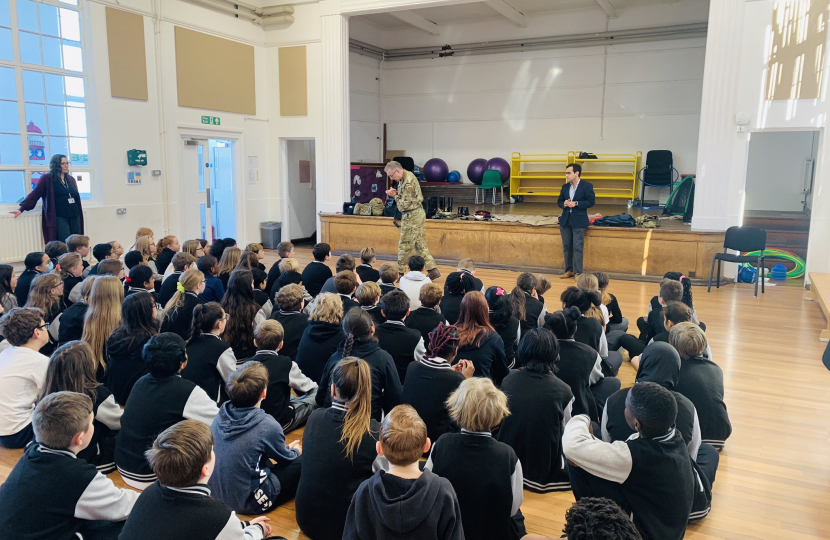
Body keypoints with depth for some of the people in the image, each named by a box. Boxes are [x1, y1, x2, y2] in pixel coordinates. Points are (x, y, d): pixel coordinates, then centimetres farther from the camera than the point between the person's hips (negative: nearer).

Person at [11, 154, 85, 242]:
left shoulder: (71, 179, 16)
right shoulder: (47, 179, 0)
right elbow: (35, 194, -4)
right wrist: (22, 208, -11)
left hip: (75, 217, 6)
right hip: (59, 218, -5)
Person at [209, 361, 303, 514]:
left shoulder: (221, 415, -6)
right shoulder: (267, 425, -23)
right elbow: (285, 458, -3)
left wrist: (287, 448, 21)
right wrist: (295, 451, 21)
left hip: (215, 494, 7)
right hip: (246, 503, -6)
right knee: (302, 462, 3)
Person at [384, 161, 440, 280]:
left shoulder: (408, 182, -22)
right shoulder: (407, 176, 9)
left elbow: (404, 204, -21)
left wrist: (394, 195, -7)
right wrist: (397, 192, 0)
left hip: (412, 216, -10)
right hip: (418, 213, 10)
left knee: (405, 245, 1)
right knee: (421, 244, 10)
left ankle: (400, 273, 12)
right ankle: (432, 270, 10)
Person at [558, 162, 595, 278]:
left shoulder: (587, 186, -5)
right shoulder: (565, 187, 11)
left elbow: (591, 202, -10)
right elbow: (559, 201, 16)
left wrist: (576, 204, -19)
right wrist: (564, 204, -7)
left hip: (579, 221, -6)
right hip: (565, 220, 6)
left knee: (577, 248, -5)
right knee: (566, 247, 9)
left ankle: (578, 272, 1)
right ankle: (569, 270, 19)